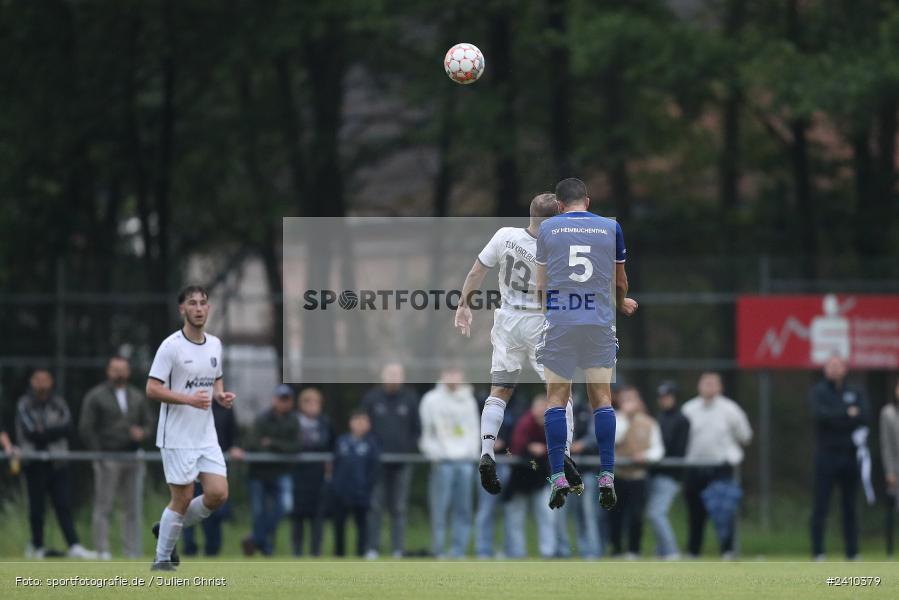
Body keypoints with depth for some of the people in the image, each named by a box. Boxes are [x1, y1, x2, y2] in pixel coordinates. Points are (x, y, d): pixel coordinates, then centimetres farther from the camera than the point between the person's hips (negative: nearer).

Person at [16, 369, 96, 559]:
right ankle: (37, 547, 14)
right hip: (35, 464, -2)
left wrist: (44, 431, -12)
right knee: (37, 507, 2)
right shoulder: (24, 406, 2)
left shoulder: (58, 404, 11)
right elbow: (30, 431, -12)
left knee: (64, 506, -4)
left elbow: (67, 427, -4)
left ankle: (74, 546, -11)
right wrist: (54, 431, -5)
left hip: (57, 463, 2)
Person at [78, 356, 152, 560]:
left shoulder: (138, 397, 17)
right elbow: (86, 428, -3)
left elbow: (148, 421, 20)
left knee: (133, 508, 4)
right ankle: (102, 550, -4)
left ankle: (132, 551, 8)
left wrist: (142, 433, -4)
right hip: (108, 459, -5)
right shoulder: (95, 396, 2)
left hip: (132, 458, 5)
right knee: (103, 506, -6)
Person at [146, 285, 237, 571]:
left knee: (218, 494, -3)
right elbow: (152, 389, -15)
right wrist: (189, 399, -26)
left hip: (206, 436, 6)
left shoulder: (215, 344, 8)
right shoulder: (171, 346, -13)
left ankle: (167, 528, 20)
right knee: (182, 498, -3)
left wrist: (221, 395, -1)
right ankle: (162, 559, 13)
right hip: (177, 437, -6)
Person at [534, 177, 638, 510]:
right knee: (601, 396, 5)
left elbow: (541, 284, 13)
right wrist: (622, 303, 37)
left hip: (559, 321, -1)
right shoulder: (611, 227, 6)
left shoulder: (547, 228, 5)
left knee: (557, 396, 4)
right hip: (600, 321, 1)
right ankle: (607, 476, -3)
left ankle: (558, 476, -4)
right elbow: (620, 281, 15)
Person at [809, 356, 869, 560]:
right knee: (821, 506, -6)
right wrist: (848, 414, -10)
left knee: (850, 508, 5)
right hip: (827, 455, -3)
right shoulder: (817, 391, 5)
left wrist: (835, 419, -11)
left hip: (851, 456, 3)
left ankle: (852, 552, 8)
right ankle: (817, 552, -5)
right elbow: (820, 414, -14)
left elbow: (864, 417, -4)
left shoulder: (856, 392, 12)